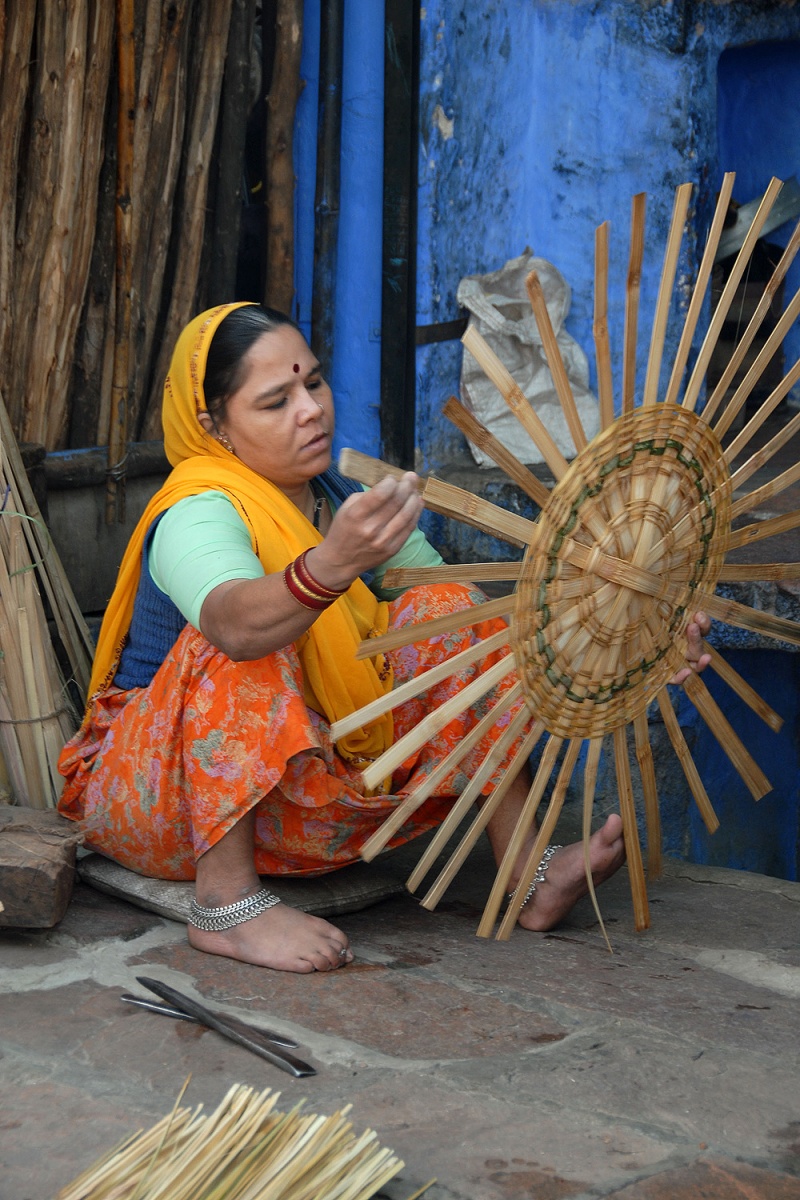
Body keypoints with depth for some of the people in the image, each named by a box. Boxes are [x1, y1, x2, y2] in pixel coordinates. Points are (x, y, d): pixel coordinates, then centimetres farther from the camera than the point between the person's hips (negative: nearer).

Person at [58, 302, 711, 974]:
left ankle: (528, 874, -12)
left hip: (295, 792, 6)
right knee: (250, 648, -32)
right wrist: (332, 564, -65)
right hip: (150, 799, -6)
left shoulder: (347, 504, 1)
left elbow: (470, 618, 0)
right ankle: (227, 902, -27)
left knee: (446, 608, -6)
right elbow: (235, 621, -45)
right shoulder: (197, 514, -21)